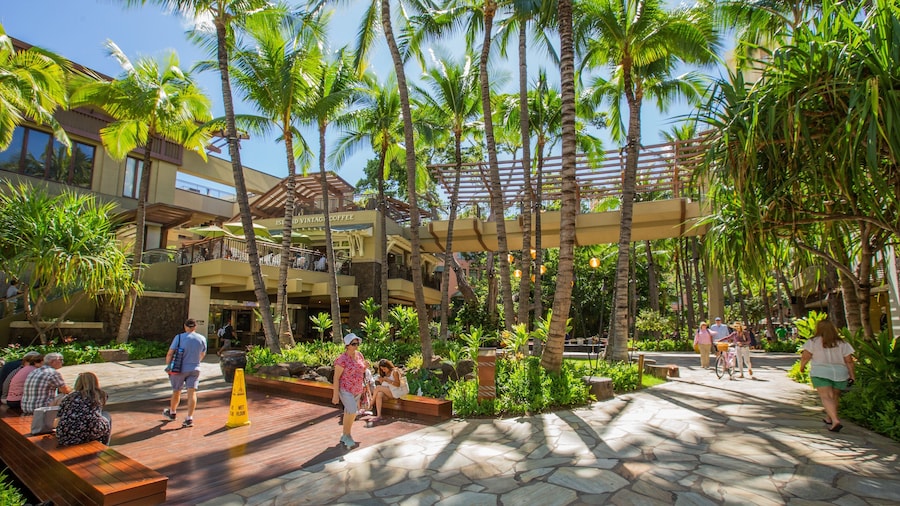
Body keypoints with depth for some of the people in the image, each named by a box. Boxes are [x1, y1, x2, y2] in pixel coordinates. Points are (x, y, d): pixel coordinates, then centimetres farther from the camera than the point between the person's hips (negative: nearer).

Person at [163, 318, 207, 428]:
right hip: (195, 369, 1)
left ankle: (172, 412, 40)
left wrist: (168, 366, 5)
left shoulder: (179, 337, -10)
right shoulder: (202, 339, -1)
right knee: (192, 393, 0)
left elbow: (170, 354, -11)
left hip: (180, 369, -1)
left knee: (176, 391, 18)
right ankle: (189, 419, -4)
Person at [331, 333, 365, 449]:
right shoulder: (342, 359, -20)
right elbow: (336, 377, -16)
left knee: (350, 413, 15)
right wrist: (335, 394, -16)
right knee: (352, 411, -18)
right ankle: (347, 435, 2)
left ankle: (344, 436, 32)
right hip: (345, 390, -7)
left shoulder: (359, 355, 0)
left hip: (357, 390, 7)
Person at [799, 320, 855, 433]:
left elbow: (805, 356, -6)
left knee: (826, 397, -6)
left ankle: (835, 421, -22)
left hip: (820, 373, -4)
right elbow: (849, 361, 1)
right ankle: (828, 418, 30)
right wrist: (852, 376, 7)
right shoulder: (842, 343, 5)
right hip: (840, 373, 4)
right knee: (834, 396, 18)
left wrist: (802, 366, 11)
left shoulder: (813, 342, -4)